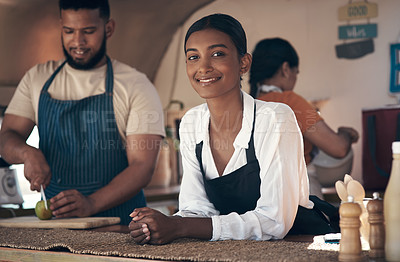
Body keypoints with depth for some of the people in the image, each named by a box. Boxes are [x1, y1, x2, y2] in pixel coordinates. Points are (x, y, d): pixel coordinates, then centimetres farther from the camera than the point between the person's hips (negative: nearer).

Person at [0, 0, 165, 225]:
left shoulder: (137, 87, 1)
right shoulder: (37, 79, 14)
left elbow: (142, 166, -6)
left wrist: (91, 203, -22)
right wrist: (27, 153, -13)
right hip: (54, 221, 3)